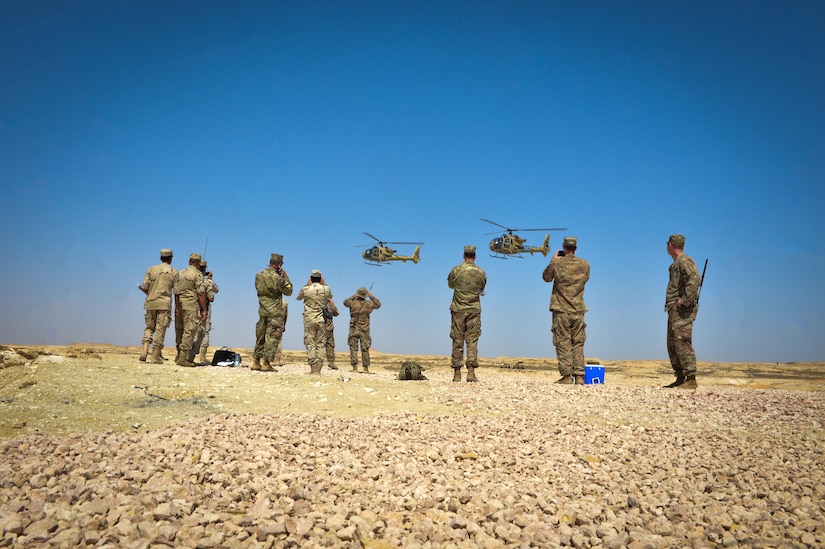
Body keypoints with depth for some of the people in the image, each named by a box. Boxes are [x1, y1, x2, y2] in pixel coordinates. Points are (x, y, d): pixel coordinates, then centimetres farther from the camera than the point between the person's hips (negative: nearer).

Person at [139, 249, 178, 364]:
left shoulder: (151, 269, 7)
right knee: (160, 330, 1)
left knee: (149, 327, 16)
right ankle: (155, 357, 0)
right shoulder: (174, 272, 3)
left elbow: (144, 287, 1)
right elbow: (176, 291, -1)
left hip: (151, 303, 2)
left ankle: (144, 351, -1)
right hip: (164, 304, -2)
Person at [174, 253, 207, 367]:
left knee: (182, 331, 14)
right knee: (189, 331, -6)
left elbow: (176, 292, 10)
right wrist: (204, 310, -10)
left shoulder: (181, 273, 13)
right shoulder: (198, 274, -7)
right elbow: (201, 293, -12)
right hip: (192, 306, -7)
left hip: (181, 304, 7)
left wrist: (176, 307, 12)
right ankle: (183, 358, -10)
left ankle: (180, 355, 16)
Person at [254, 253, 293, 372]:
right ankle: (266, 363, -3)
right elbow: (288, 291, -5)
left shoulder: (258, 275, 5)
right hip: (275, 313, -6)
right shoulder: (277, 277, -15)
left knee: (260, 337, 14)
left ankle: (256, 361, 18)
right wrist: (285, 277, 3)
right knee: (272, 337, -1)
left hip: (262, 312, 6)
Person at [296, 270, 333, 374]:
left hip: (309, 320, -1)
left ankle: (313, 368, -3)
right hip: (321, 320, 1)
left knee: (310, 344, 2)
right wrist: (323, 284, 18)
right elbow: (330, 297, 22)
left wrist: (307, 285, 16)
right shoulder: (326, 289, -2)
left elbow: (298, 297, 17)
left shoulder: (306, 289, -6)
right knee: (320, 344, 6)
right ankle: (318, 369, 3)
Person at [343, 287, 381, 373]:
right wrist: (372, 296, 15)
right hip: (365, 331, 1)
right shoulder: (368, 304, -5)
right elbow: (378, 304, 13)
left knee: (353, 349, 4)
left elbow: (345, 302, 14)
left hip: (354, 330, -1)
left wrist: (354, 297, 18)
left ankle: (355, 368, -1)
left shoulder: (352, 303, -8)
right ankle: (366, 368, 9)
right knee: (365, 350, 6)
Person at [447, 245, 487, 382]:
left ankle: (457, 372, 8)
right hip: (474, 309, 1)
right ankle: (471, 371, -6)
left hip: (458, 309, 0)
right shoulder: (481, 272, -1)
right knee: (472, 341, 3)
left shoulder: (456, 270, -5)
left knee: (457, 341, 5)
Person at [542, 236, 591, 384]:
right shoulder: (585, 264, 1)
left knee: (563, 343, 1)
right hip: (578, 310, 3)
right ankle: (579, 375, 6)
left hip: (561, 310, -3)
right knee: (578, 344, 9)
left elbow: (546, 278, 8)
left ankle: (567, 375, -2)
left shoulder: (557, 263, -8)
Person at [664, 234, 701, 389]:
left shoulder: (685, 261, -10)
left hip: (683, 311, -10)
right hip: (674, 310, 10)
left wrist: (684, 300, -24)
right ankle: (680, 378, 17)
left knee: (682, 343, -13)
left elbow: (695, 279, -25)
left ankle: (691, 379, -12)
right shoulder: (676, 263, 20)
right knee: (672, 345, 11)